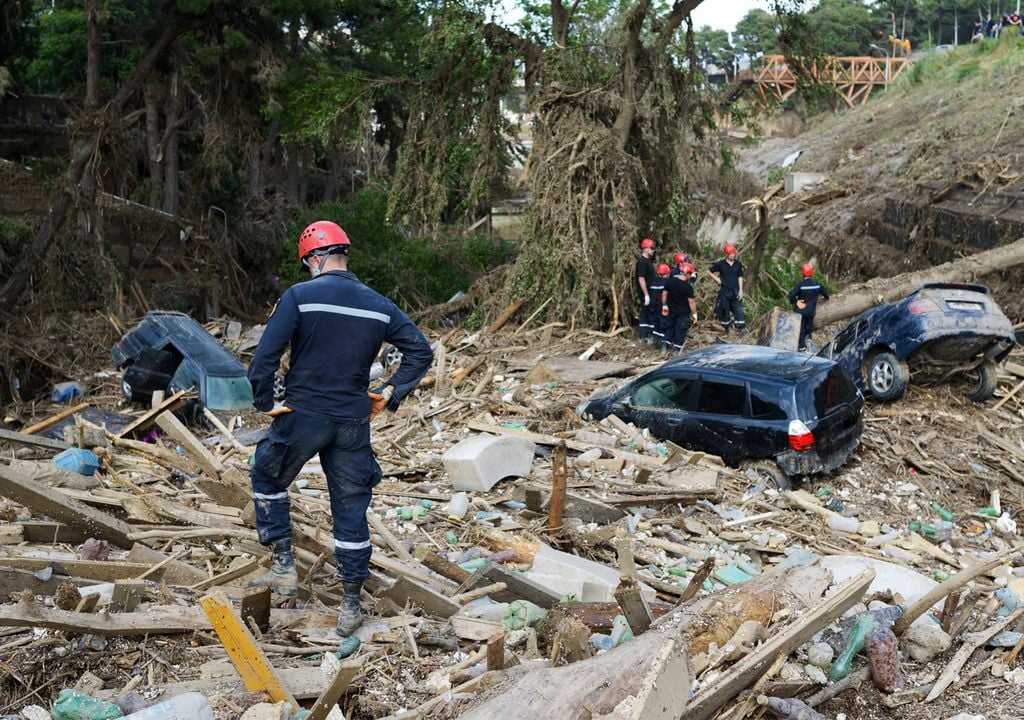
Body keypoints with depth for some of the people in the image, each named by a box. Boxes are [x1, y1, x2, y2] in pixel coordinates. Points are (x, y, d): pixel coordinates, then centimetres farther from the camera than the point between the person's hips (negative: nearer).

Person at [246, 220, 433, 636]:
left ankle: (284, 568, 20)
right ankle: (350, 607, 16)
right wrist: (390, 394, 9)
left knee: (268, 480, 24)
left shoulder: (300, 296, -9)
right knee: (351, 510, 11)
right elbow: (421, 351, 6)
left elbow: (264, 357, -15)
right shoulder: (378, 305, 4)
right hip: (353, 423, 3)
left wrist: (265, 403, -2)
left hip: (302, 416, -3)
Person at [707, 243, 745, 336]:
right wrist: (716, 279, -5)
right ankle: (725, 328, 22)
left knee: (738, 310, -5)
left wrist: (740, 290, -1)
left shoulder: (738, 264, 2)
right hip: (724, 291, -1)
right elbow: (709, 271, 6)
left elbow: (740, 277, 5)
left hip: (735, 291, 1)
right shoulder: (721, 264, -5)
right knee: (724, 310, 7)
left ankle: (741, 328, -1)